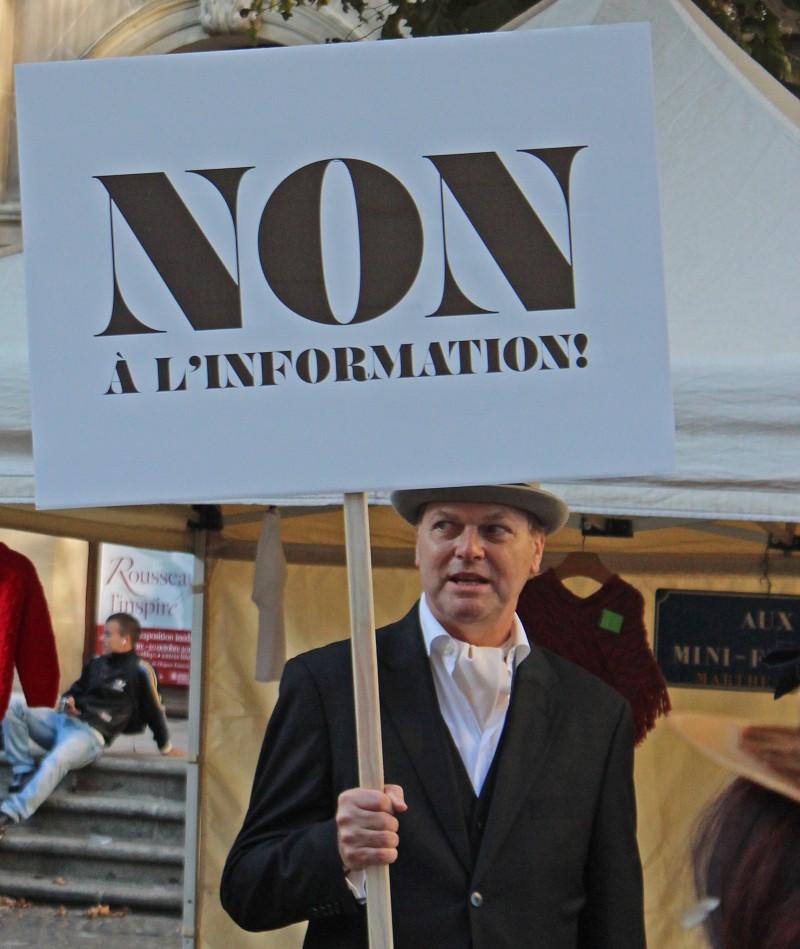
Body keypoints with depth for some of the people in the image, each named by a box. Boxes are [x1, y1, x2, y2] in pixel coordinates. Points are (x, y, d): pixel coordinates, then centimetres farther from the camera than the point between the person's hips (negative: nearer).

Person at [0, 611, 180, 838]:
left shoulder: (139, 671, 1)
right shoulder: (96, 663, 20)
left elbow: (153, 710, 8)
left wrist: (165, 747, 17)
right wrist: (67, 701, 6)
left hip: (91, 734, -7)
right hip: (63, 720, 7)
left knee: (56, 760, -39)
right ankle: (25, 772, -17)